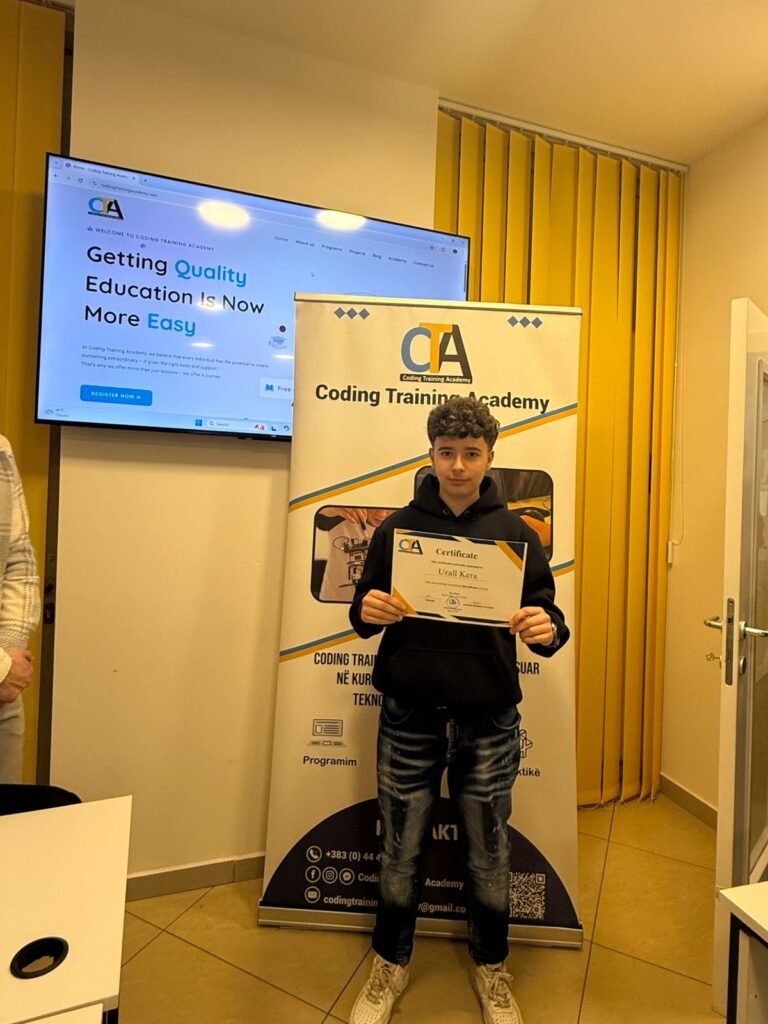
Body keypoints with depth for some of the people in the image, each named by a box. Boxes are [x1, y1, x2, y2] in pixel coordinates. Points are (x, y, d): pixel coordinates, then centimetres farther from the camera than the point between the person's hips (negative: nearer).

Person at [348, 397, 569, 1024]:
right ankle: (391, 963, 43)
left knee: (489, 853, 17)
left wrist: (547, 628, -22)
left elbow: (547, 613, 0)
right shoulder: (398, 527, 1)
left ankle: (491, 967, 45)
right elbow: (364, 612, 5)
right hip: (409, 715, 1)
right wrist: (368, 611, -18)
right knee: (402, 850, 16)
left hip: (488, 719, 0)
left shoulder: (516, 532, 0)